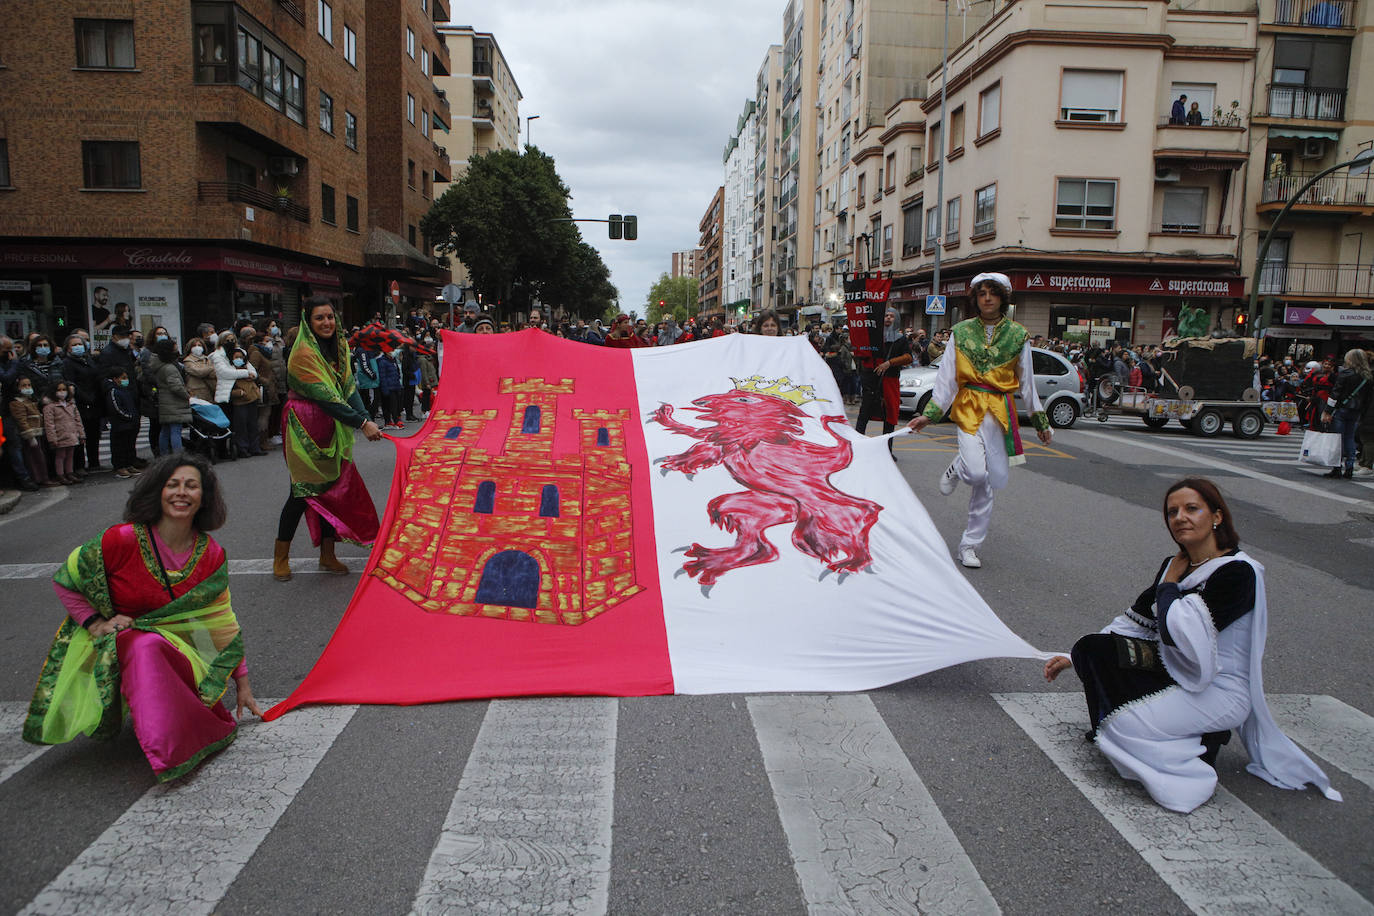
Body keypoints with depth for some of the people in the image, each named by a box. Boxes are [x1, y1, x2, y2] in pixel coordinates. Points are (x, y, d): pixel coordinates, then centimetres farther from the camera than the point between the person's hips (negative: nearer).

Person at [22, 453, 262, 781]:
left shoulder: (211, 555, -2)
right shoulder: (124, 539, -14)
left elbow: (224, 622, 5)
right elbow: (64, 580, 0)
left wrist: (242, 682, 6)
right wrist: (95, 622, -12)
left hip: (178, 649, 2)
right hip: (118, 642, -2)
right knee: (144, 647, -36)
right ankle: (167, 751, -32)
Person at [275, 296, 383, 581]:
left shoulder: (339, 346, 8)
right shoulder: (303, 354, -16)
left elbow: (349, 386, 1)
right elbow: (326, 397, -22)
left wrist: (365, 417, -14)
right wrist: (361, 424, -25)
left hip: (333, 428, 7)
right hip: (306, 426, -7)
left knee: (333, 486, 8)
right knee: (304, 491, -3)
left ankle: (327, 555, 19)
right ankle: (280, 558, 13)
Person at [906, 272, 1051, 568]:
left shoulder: (1017, 335, 6)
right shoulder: (961, 332, 5)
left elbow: (1027, 382, 13)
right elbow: (946, 376, 5)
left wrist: (1040, 420, 15)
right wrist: (930, 413, -1)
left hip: (1000, 411, 2)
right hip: (968, 407, -1)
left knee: (992, 480, 1)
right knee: (976, 472, -22)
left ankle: (970, 545, 13)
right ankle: (956, 468, 17)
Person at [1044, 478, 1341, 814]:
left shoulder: (1238, 572, -20)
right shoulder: (1174, 565, 4)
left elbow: (1181, 634, -30)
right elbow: (1135, 622, 10)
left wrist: (1169, 585, -12)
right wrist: (1075, 658, 7)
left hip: (1220, 692, -8)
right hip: (1176, 673, 8)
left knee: (1121, 725, -23)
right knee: (1091, 648, -12)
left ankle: (1199, 755, 0)